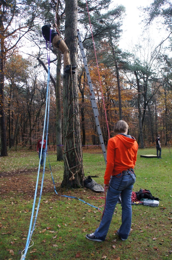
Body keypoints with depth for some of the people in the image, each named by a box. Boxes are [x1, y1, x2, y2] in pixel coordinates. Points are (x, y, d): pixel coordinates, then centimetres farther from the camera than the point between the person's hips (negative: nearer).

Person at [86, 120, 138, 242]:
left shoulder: (113, 141, -13)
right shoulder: (134, 142, 4)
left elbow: (110, 163, -15)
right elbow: (134, 161, 10)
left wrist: (106, 180, -8)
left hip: (119, 177, -6)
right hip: (131, 176, 6)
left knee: (109, 207, 3)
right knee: (127, 205, 14)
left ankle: (100, 235, 15)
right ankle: (124, 233, 26)